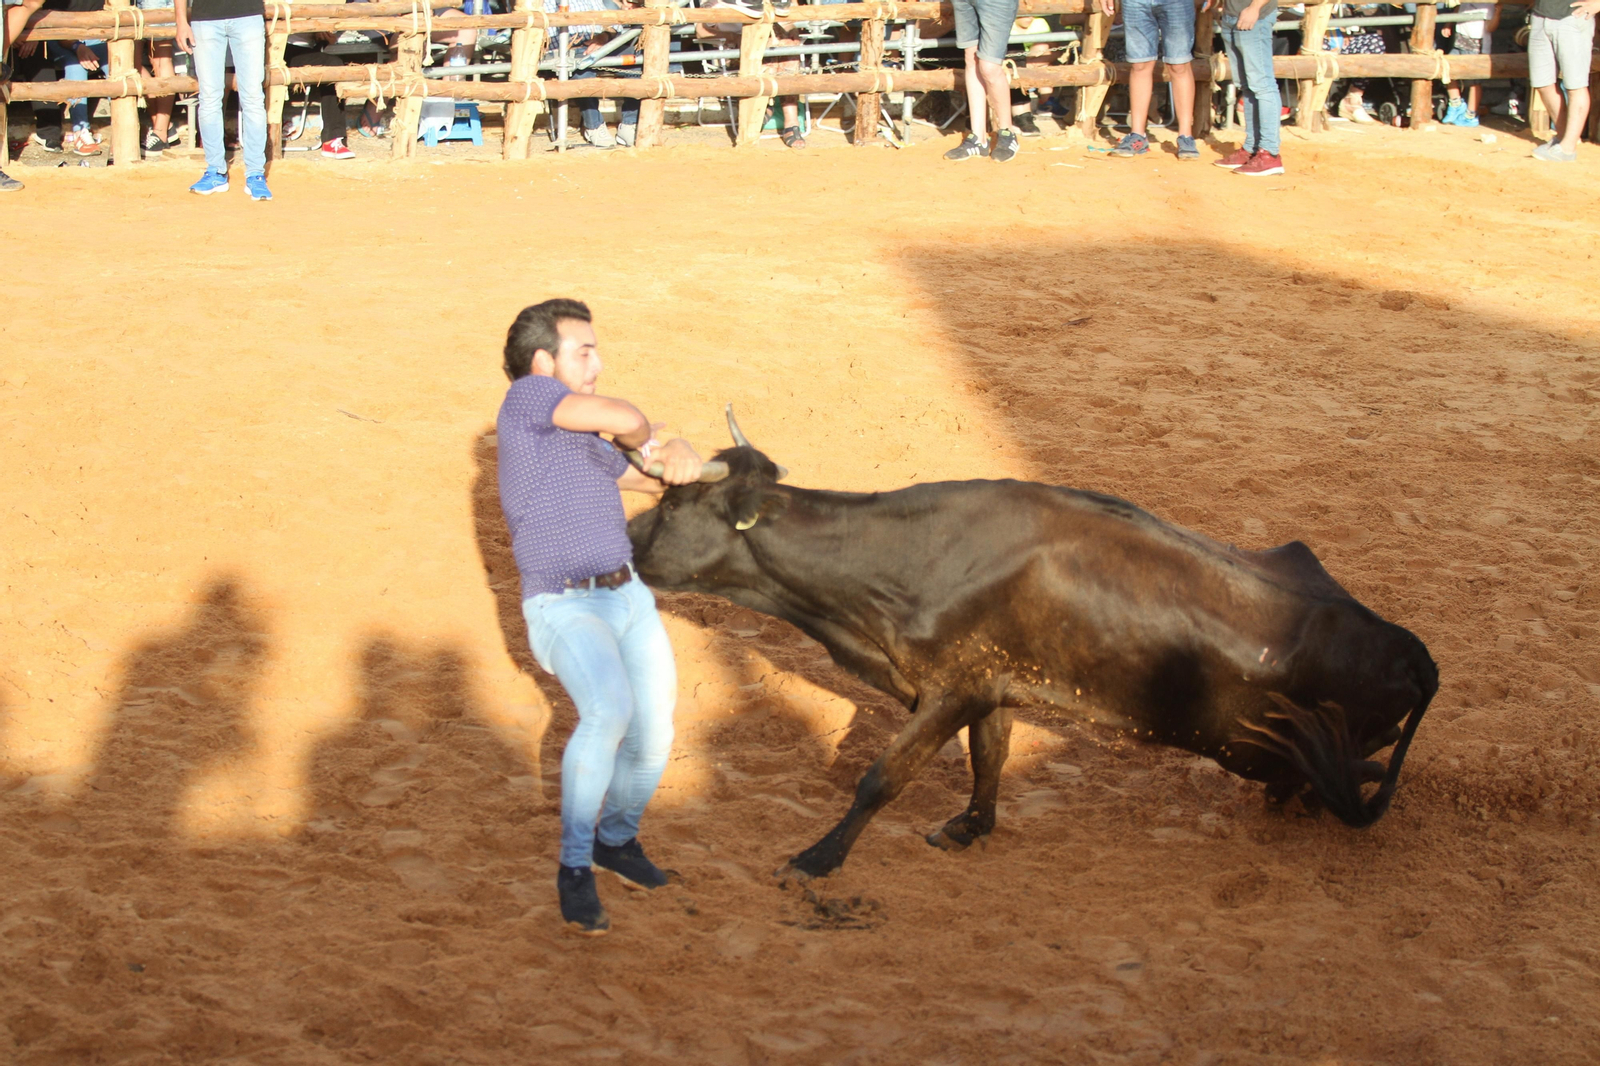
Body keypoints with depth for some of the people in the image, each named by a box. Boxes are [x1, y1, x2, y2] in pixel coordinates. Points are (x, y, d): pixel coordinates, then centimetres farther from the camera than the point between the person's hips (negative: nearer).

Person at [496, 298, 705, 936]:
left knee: (652, 738, 3)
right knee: (609, 710, -31)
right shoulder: (527, 395, -7)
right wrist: (643, 438, 6)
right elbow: (627, 420, -18)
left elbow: (657, 480, 24)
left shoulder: (586, 444, 17)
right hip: (565, 612, -8)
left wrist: (676, 453, 0)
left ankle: (617, 838, 34)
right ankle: (575, 871, -16)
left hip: (628, 598, 8)